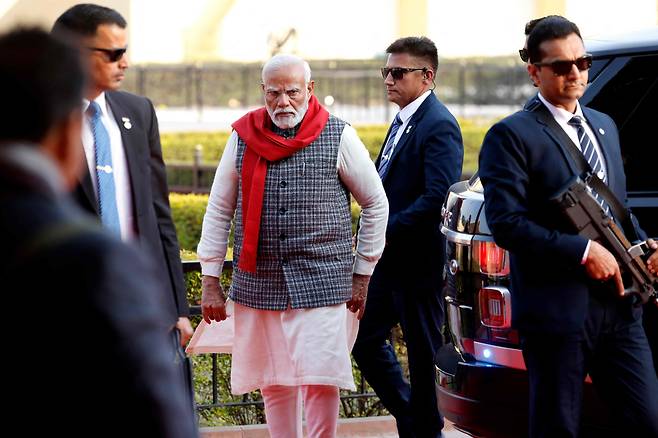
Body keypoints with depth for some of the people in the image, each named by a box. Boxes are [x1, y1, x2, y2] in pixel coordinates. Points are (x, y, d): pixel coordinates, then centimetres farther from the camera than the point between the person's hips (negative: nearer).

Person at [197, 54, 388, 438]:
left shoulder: (339, 137, 0)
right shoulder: (244, 138, 6)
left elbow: (376, 204, 8)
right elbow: (218, 212, 11)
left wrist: (362, 274, 8)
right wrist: (210, 280, 7)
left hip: (320, 280, -2)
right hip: (257, 283, 3)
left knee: (320, 383, -9)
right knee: (273, 385, 7)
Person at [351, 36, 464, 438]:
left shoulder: (439, 126, -16)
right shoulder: (404, 121, 13)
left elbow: (438, 196, -26)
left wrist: (388, 232, -23)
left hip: (418, 261, -10)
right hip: (389, 259, 10)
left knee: (422, 354, 3)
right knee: (366, 341, 14)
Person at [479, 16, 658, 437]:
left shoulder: (604, 126, 18)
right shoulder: (512, 135, -6)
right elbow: (506, 223, -16)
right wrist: (583, 251, -19)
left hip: (618, 306, 6)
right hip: (557, 310, -6)